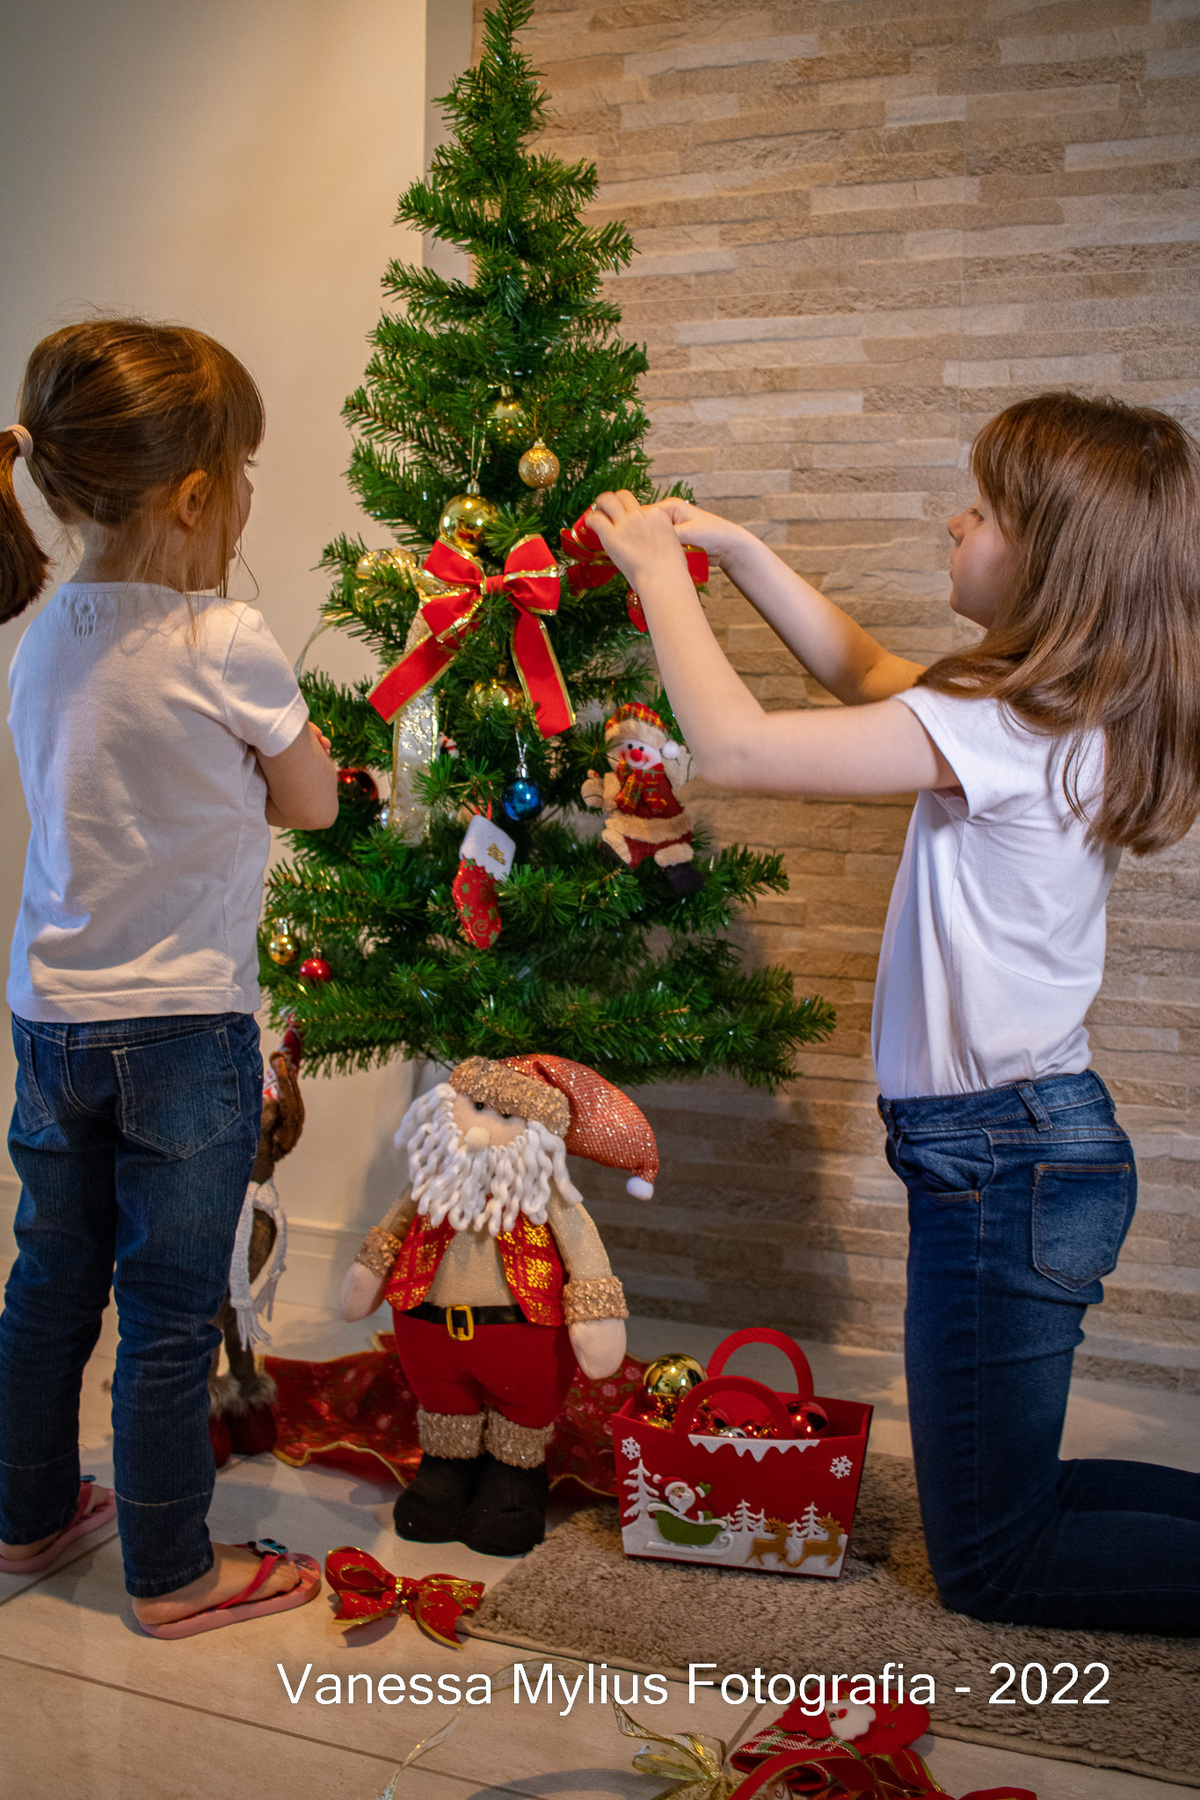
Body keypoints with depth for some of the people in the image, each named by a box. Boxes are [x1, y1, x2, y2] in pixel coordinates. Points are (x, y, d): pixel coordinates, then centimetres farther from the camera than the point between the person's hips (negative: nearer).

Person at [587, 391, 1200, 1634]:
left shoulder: (1002, 727, -23)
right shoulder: (1070, 710, 5)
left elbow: (733, 748, -23)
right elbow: (865, 671, 18)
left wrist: (660, 570, -10)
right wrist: (734, 549, 14)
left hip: (1002, 1161, -9)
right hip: (1049, 1137, 9)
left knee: (989, 1564, 10)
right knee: (1004, 1491, 25)